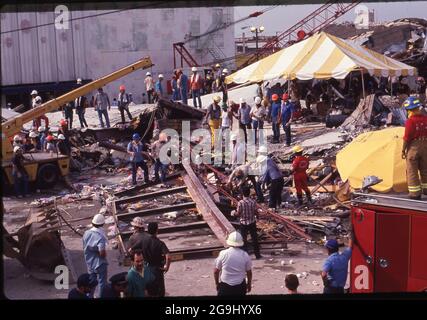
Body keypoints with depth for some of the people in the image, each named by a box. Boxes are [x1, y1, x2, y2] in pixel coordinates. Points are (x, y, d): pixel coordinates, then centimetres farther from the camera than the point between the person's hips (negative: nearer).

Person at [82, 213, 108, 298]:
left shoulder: (86, 233, -6)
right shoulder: (100, 237, -25)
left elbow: (85, 248, 5)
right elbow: (102, 253, -29)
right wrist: (105, 253, -9)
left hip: (89, 263, 6)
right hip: (99, 264, -6)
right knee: (102, 283, 10)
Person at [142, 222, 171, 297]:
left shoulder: (144, 242, -6)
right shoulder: (160, 243, -20)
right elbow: (168, 257, -33)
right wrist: (167, 266, -16)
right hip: (157, 269, -4)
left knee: (149, 291, 19)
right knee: (160, 291, 10)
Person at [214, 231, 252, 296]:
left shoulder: (223, 254, -12)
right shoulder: (245, 255, -9)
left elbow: (216, 271, -4)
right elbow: (249, 272, 1)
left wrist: (217, 284, 12)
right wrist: (249, 284, 18)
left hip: (225, 287, -1)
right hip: (240, 286, 1)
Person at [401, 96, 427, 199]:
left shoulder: (410, 121, -18)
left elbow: (407, 137, -16)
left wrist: (403, 150, -6)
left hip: (413, 147, -5)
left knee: (412, 171, 4)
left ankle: (415, 193, 5)